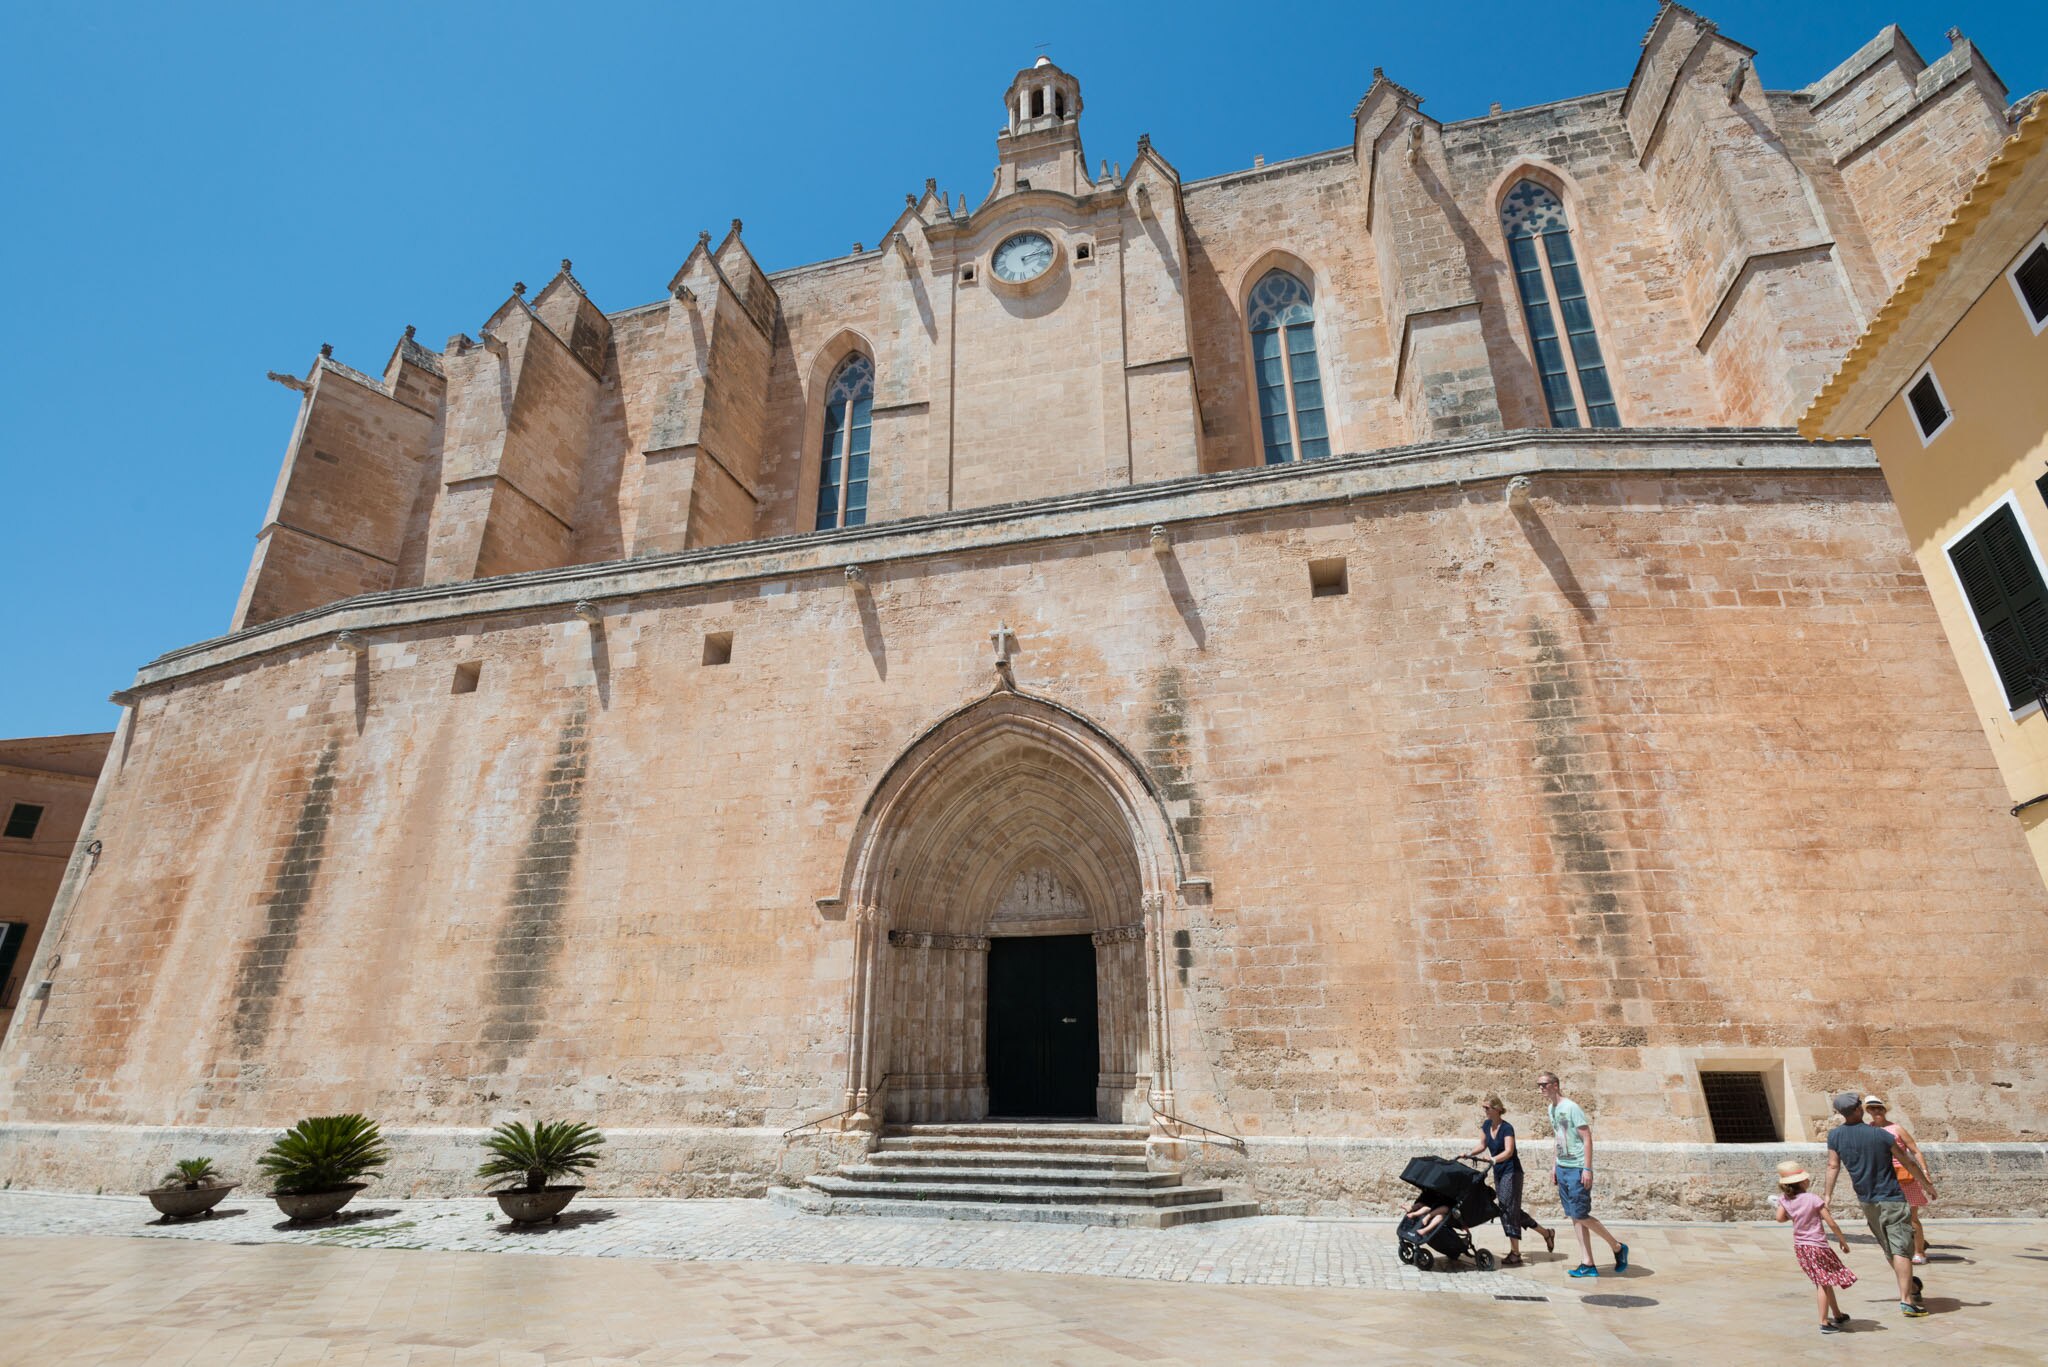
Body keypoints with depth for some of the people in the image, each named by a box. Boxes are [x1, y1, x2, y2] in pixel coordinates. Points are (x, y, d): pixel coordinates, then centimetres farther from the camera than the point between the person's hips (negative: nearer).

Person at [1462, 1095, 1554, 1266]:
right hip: (1498, 1172, 8)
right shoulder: (1486, 1125, 2)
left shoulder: (1507, 1128, -19)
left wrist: (1493, 1159, -45)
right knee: (1512, 1209, 15)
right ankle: (1545, 1233, 31)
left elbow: (1508, 1151, -31)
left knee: (1508, 1208, -8)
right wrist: (1469, 1153, -3)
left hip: (1511, 1171, -8)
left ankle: (1515, 1253, -1)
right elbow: (1482, 1145, 12)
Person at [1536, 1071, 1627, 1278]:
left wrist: (1587, 1169, -19)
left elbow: (1587, 1138, -16)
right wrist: (1555, 1166, 17)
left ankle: (1618, 1247, 16)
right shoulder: (1552, 1109, 10)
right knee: (1575, 1217, 8)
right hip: (1563, 1168, 8)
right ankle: (1588, 1264, 13)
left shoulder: (1571, 1107, -15)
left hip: (1578, 1169, -8)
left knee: (1580, 1215, -5)